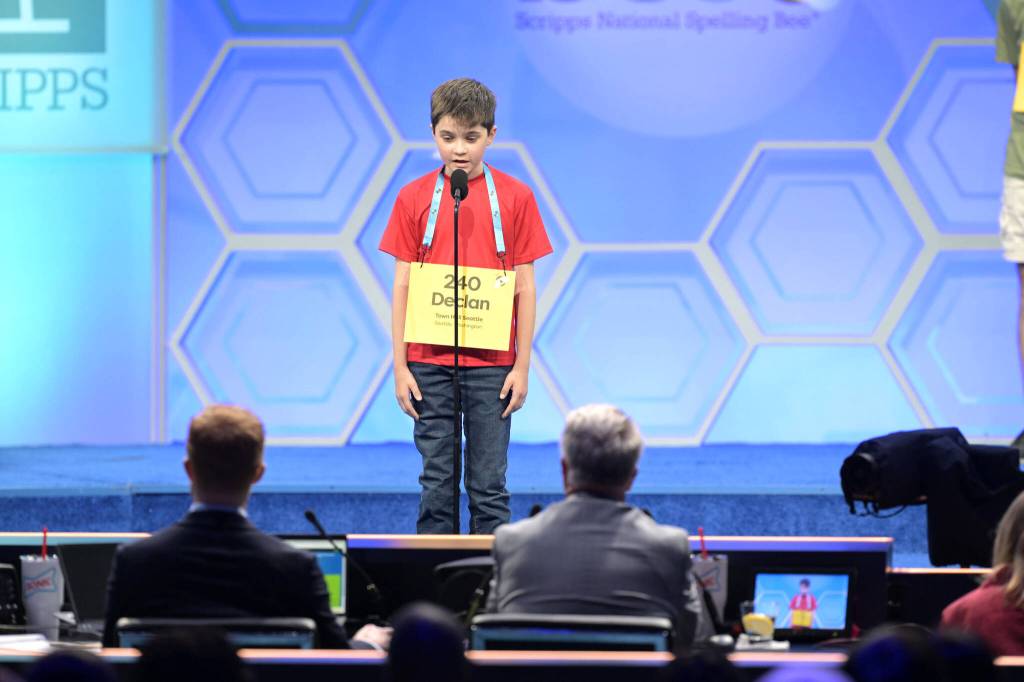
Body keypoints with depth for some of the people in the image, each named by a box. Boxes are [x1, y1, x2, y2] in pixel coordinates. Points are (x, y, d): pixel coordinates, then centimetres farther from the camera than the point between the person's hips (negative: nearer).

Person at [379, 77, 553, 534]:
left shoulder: (515, 197, 1)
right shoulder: (414, 198, 3)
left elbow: (525, 287, 4)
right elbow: (402, 286, 5)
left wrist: (521, 366, 0)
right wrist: (400, 367, 0)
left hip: (490, 363, -1)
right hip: (430, 363, 1)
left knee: (489, 485, 1)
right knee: (437, 482, 3)